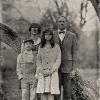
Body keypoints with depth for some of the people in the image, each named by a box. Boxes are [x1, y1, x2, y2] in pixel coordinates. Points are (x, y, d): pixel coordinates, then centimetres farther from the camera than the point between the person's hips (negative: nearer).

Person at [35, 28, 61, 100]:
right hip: (42, 73, 2)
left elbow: (58, 60, 0)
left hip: (53, 72, -2)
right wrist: (42, 70, -6)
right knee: (43, 92, -2)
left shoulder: (56, 47, 4)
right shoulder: (41, 47, 11)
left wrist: (51, 71, -10)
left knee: (51, 92, -6)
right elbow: (38, 60, 10)